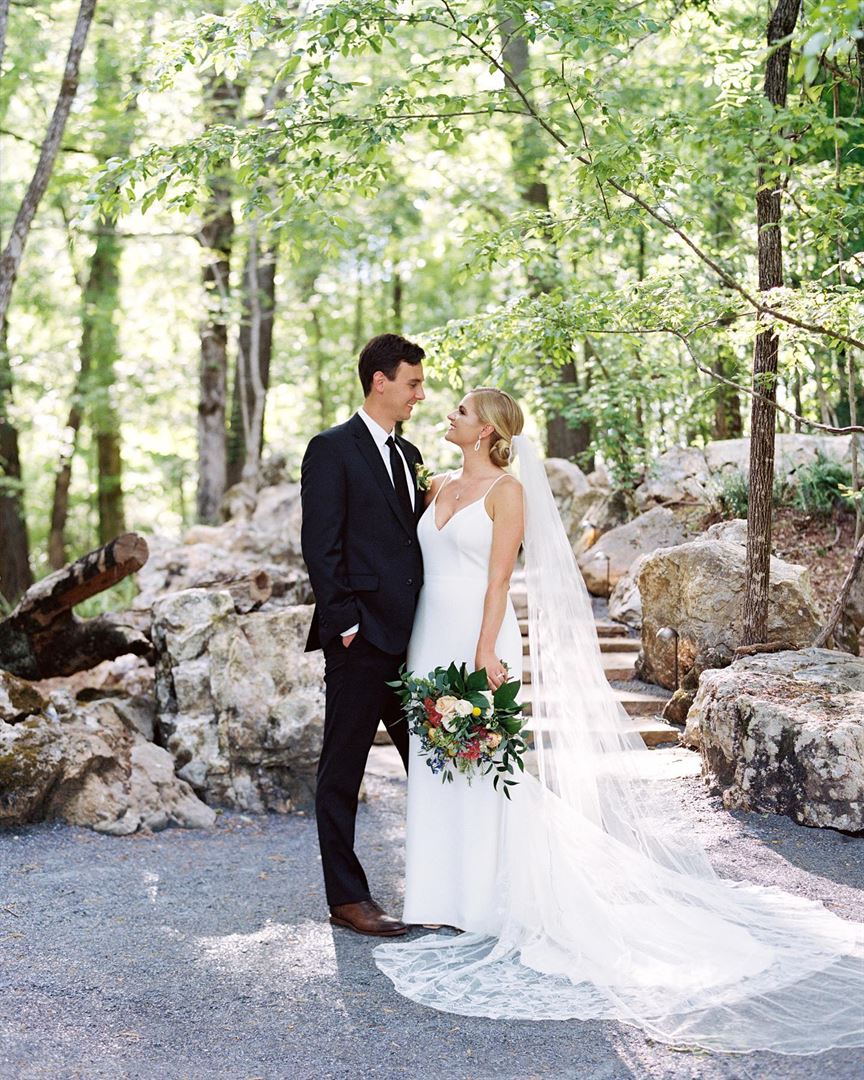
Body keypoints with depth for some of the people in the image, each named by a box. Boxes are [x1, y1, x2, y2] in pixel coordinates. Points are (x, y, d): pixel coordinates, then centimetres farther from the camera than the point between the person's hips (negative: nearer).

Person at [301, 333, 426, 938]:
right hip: (362, 639, -8)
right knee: (343, 770, 3)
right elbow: (320, 548, -11)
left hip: (415, 639, 8)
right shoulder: (332, 450, -6)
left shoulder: (409, 455, 16)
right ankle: (347, 898, 12)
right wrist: (346, 624, -15)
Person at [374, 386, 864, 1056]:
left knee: (486, 767, -4)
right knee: (438, 766, 10)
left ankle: (499, 904, 7)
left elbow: (499, 578, -13)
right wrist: (414, 647, 11)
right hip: (432, 636, 7)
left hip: (478, 637, -7)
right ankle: (450, 897, 21)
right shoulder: (441, 487, 15)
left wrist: (486, 652, -20)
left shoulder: (507, 490, -6)